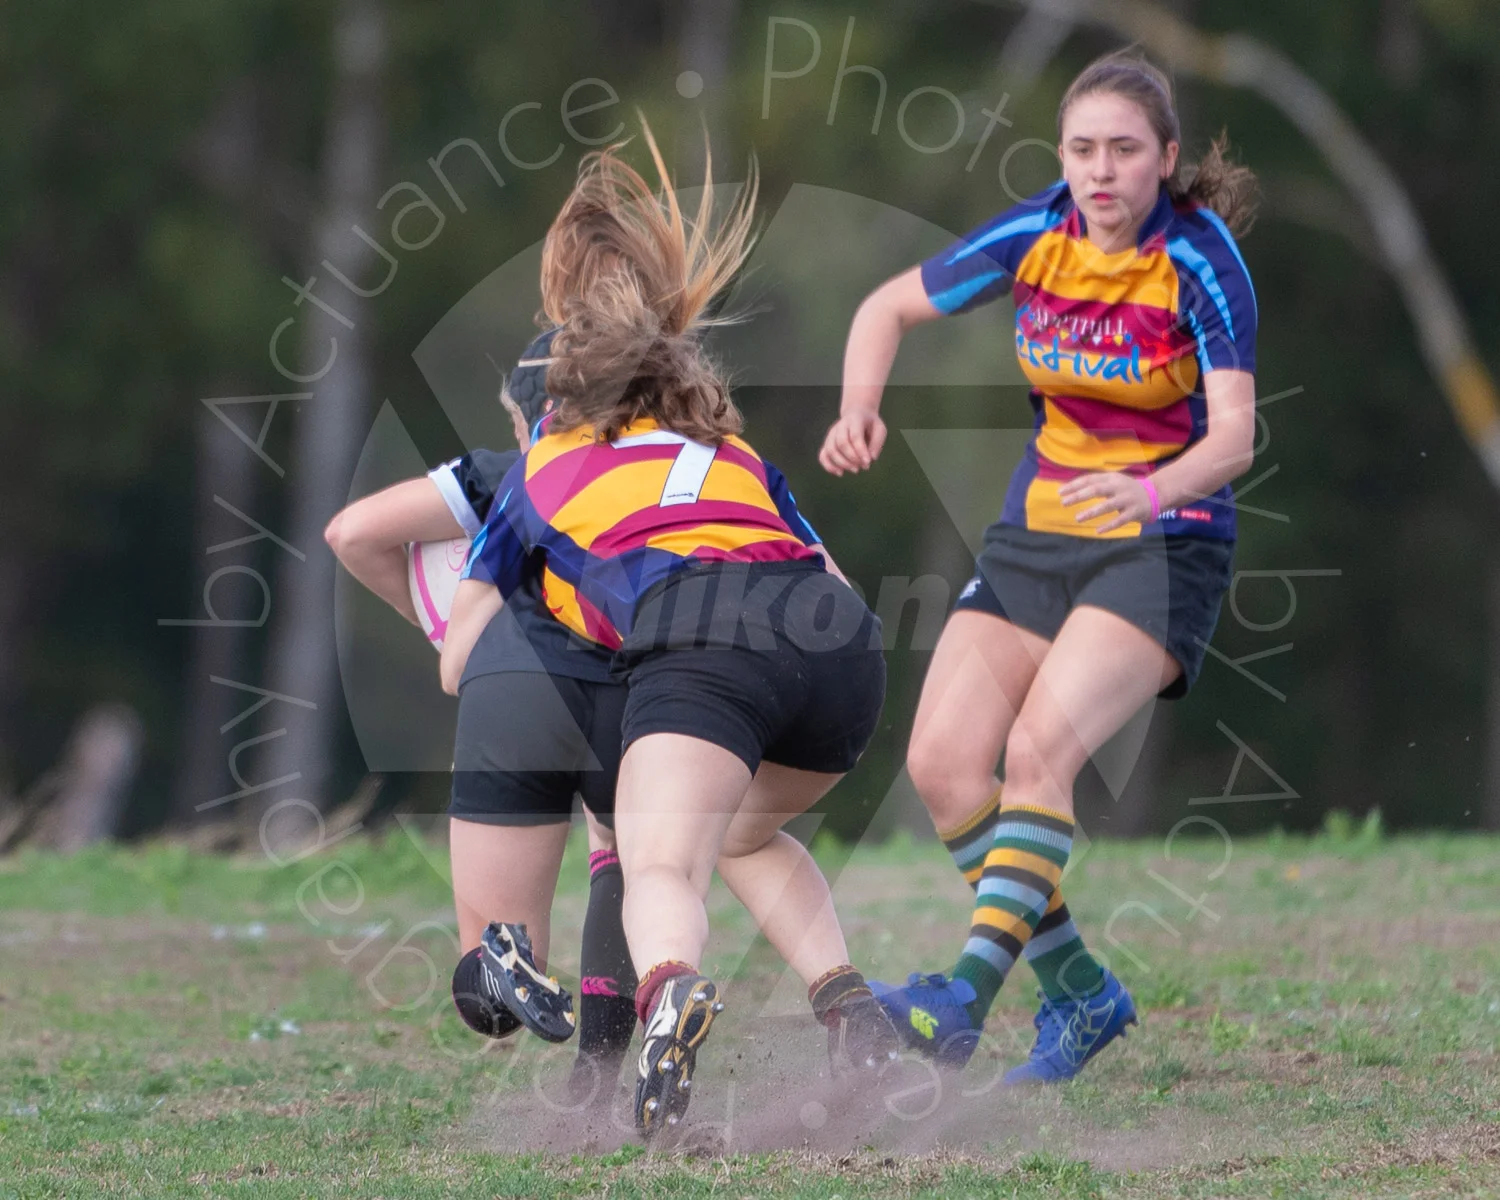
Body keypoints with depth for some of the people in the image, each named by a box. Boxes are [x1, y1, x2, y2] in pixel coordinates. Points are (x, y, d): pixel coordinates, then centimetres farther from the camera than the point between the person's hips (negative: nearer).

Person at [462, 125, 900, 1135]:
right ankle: (854, 1014, 8)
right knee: (746, 832, 30)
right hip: (842, 636, 5)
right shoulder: (729, 443, 36)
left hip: (702, 642, -5)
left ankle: (676, 993, -54)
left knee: (663, 871, -18)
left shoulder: (542, 464, 27)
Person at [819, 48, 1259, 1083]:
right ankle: (1080, 993, 4)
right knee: (943, 761, -9)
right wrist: (859, 410, -12)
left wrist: (1152, 492, -46)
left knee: (1040, 748, -26)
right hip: (1038, 533, 5)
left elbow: (1235, 434, -25)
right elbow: (891, 307, 8)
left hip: (1163, 541, -5)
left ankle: (968, 995, -32)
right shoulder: (1034, 238, -4)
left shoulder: (1201, 260, -17)